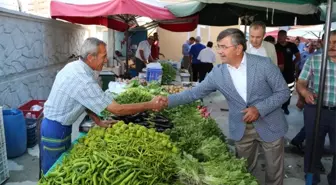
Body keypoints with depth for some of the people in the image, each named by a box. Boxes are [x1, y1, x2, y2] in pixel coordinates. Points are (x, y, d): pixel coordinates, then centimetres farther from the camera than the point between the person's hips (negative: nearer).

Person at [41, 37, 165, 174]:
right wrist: (150, 105, -22)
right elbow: (117, 110, -28)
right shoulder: (83, 81, -31)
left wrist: (99, 122, 3)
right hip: (56, 130, -9)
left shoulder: (74, 67, -2)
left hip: (57, 125, 9)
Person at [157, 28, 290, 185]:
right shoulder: (217, 73, -9)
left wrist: (259, 108, -23)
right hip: (241, 129, 2)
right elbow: (195, 92, -7)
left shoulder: (264, 64, -15)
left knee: (274, 172, 16)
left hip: (269, 126, -1)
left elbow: (283, 92, -10)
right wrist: (168, 100, -19)